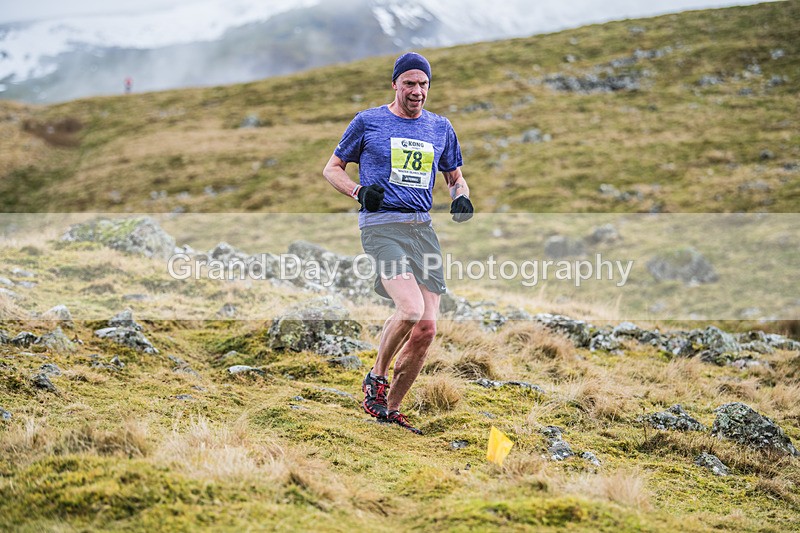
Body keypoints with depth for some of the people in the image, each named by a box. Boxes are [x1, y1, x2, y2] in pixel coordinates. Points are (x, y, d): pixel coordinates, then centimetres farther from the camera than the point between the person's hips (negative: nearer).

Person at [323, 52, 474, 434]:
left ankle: (391, 409, 13)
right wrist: (358, 191, -8)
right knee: (411, 309, -26)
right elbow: (332, 168, 12)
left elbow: (455, 177, 27)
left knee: (426, 328, -4)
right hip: (381, 225, -5)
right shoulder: (367, 122, 5)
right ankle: (376, 376, 1)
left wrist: (461, 197, 4)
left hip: (423, 229, 5)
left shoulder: (441, 128, 16)